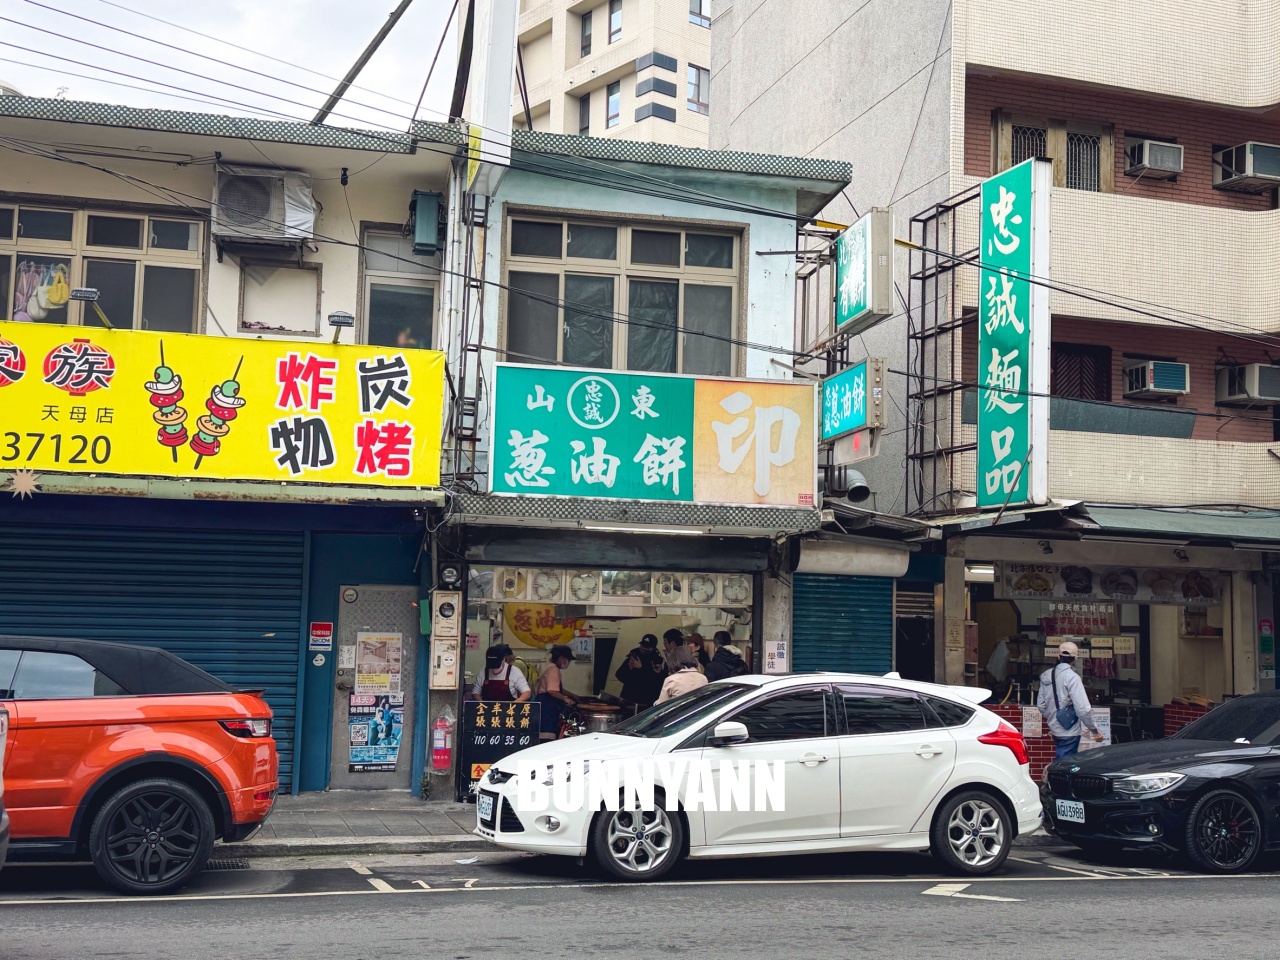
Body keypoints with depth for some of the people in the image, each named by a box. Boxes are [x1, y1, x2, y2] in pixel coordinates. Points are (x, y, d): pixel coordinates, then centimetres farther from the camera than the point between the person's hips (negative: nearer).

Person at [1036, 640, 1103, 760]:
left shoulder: (1046, 675, 4)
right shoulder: (1072, 677, -18)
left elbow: (1040, 705, 10)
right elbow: (1083, 708, -21)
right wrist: (1095, 730, -12)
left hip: (1055, 729, 7)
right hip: (1069, 731, -7)